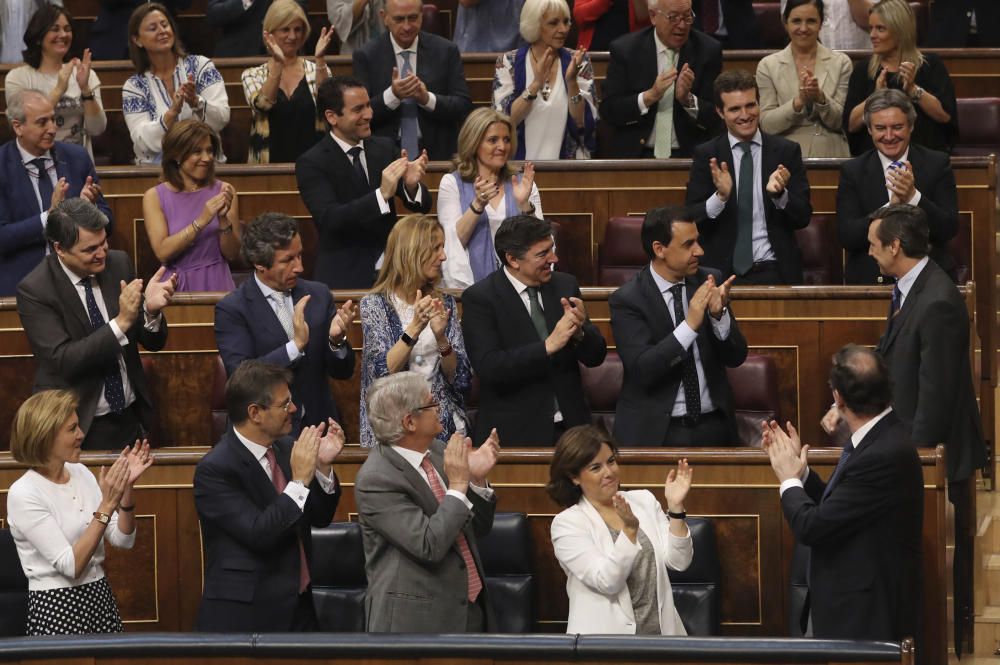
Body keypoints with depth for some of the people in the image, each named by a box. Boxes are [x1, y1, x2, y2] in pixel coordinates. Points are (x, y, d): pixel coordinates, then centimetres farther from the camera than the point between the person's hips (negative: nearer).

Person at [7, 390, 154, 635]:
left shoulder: (80, 473, 5)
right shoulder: (23, 494, -15)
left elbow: (123, 539, 3)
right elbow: (70, 566, -21)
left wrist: (126, 488, -11)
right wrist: (107, 505, -24)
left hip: (100, 597, 6)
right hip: (56, 607, -6)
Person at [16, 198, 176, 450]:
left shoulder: (119, 264, -2)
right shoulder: (34, 290, -15)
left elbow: (153, 342, 3)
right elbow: (63, 360, -23)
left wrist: (151, 311, -20)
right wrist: (121, 321, -30)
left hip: (131, 419, 5)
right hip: (79, 427, -5)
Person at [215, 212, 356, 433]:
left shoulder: (318, 294, 8)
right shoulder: (231, 309, -4)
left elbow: (342, 371, 11)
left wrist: (336, 340, -10)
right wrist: (296, 345, -22)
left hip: (317, 425, 3)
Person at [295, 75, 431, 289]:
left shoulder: (384, 148, 10)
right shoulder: (312, 163, -3)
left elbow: (422, 206, 8)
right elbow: (330, 219, -16)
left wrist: (411, 185, -16)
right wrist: (382, 195, -26)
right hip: (345, 278, -4)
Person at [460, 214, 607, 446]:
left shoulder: (565, 285, 5)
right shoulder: (479, 297, -8)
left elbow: (596, 356, 6)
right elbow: (489, 368, -19)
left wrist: (579, 332, -16)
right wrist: (548, 346, -26)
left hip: (569, 426, 4)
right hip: (513, 434, -4)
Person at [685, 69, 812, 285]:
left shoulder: (786, 151, 8)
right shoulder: (706, 155, 7)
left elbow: (803, 217, 5)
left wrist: (779, 194, -15)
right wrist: (720, 196, -17)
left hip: (774, 273, 1)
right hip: (722, 273, -1)